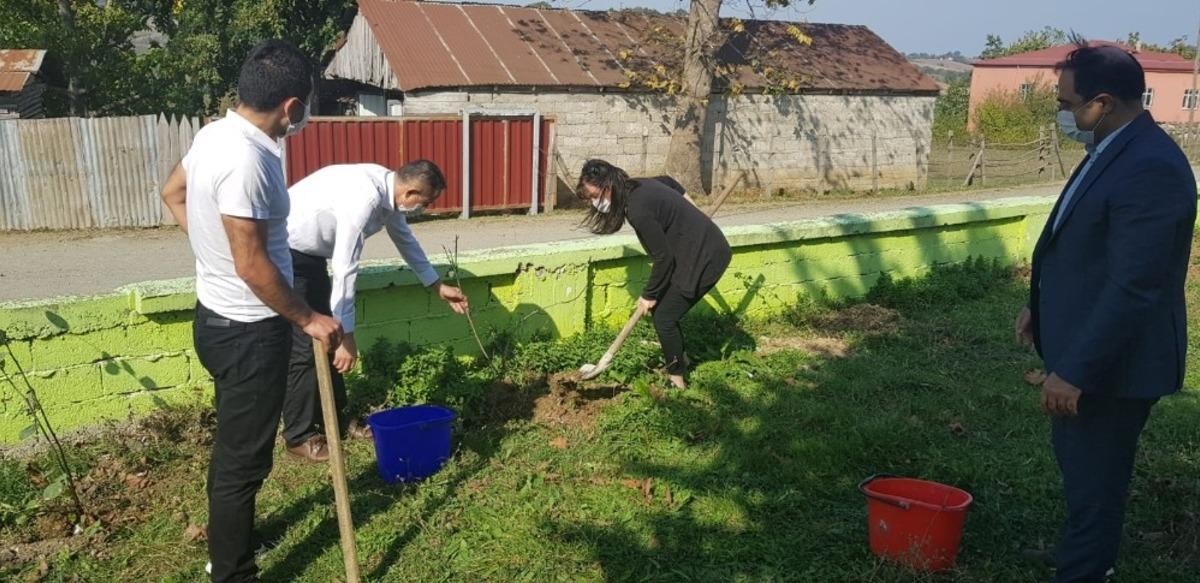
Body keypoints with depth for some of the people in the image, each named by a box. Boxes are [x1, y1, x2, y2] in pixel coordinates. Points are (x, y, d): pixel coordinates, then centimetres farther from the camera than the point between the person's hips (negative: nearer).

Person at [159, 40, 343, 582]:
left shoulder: (216, 133, 3)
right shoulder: (246, 161, -28)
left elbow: (172, 193, 20)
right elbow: (252, 265, -26)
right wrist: (309, 319, -15)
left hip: (218, 316, 10)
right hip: (248, 331, -10)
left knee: (232, 446, 24)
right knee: (243, 459, 3)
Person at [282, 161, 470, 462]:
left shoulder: (388, 189, -3)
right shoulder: (364, 199, -32)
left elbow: (405, 239, 14)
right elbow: (345, 270, -31)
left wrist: (438, 286, 19)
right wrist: (346, 335, -27)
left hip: (310, 252, 10)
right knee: (305, 346, -6)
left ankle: (334, 419, 25)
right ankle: (298, 436, 8)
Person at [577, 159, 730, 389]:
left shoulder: (638, 211, -27)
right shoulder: (637, 186, 1)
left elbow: (663, 258, -21)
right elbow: (669, 181, 23)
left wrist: (649, 295, -7)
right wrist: (691, 212, 33)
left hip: (704, 258, -9)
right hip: (705, 246, 9)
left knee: (664, 318, -2)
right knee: (663, 308, 16)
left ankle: (677, 380, 13)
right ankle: (679, 360, 33)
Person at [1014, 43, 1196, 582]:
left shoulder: (1150, 168, -25)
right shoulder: (1115, 150, 7)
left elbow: (1133, 287, -28)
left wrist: (1075, 371, -26)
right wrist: (1040, 305, 20)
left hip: (1111, 362, -10)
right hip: (1085, 345, 10)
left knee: (1092, 481, 5)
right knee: (1080, 468, 25)